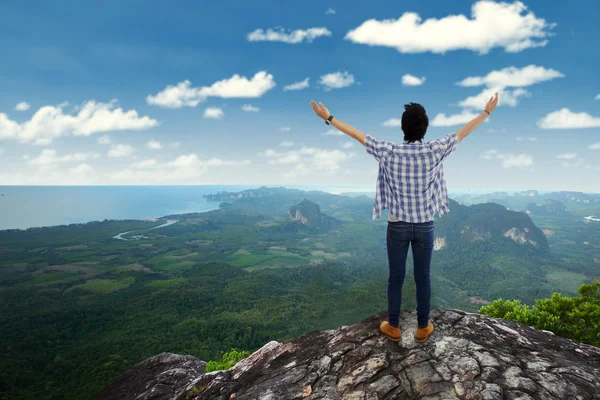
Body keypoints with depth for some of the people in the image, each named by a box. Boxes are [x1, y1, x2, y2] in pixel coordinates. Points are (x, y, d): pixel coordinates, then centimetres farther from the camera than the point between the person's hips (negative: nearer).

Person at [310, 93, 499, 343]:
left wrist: (328, 118, 4)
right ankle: (423, 328, 27)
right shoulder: (434, 151, -8)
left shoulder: (389, 152, -11)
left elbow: (357, 134, -5)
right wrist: (487, 111, 20)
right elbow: (463, 132, 5)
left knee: (395, 278, 11)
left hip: (397, 227, -1)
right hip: (425, 227, 1)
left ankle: (393, 327, 25)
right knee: (422, 278, 13)